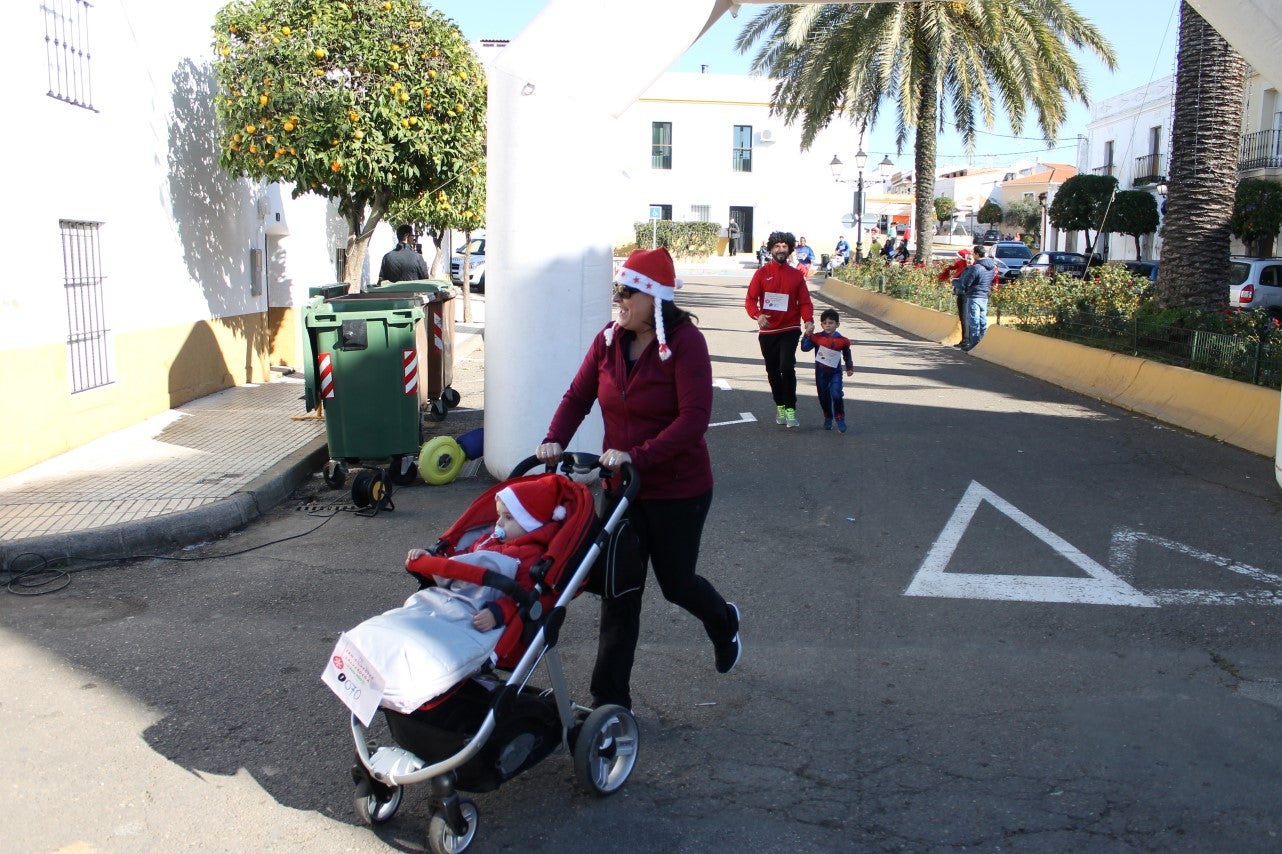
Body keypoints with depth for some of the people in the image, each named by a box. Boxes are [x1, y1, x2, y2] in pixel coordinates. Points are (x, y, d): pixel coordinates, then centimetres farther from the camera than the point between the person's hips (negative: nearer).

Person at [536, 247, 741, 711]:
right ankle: (610, 700, 15)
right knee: (619, 592, 5)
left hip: (678, 489, -4)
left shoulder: (685, 341, -18)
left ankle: (724, 623, 48)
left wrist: (638, 455, -34)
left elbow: (694, 417, -26)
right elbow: (578, 396, 4)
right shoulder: (609, 339, -1)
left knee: (675, 582, 12)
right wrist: (554, 440, -14)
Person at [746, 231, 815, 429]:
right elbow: (750, 299, -5)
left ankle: (790, 410, -11)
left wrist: (808, 320, -17)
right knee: (773, 372, 10)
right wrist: (757, 315, -26)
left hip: (789, 330, -1)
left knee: (787, 367, -18)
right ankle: (780, 407, 28)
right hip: (767, 331, 1)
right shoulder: (762, 273, 1)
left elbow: (805, 302, 2)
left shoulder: (796, 275, 4)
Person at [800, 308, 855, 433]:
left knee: (836, 395, -16)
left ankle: (840, 418, -1)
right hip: (821, 372, 1)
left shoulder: (842, 340, -3)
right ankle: (827, 418, 28)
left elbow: (847, 355, 11)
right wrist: (807, 335, -17)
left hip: (835, 372, -1)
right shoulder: (817, 337, -4)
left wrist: (850, 368, 11)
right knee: (823, 396, 9)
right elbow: (805, 348, -10)